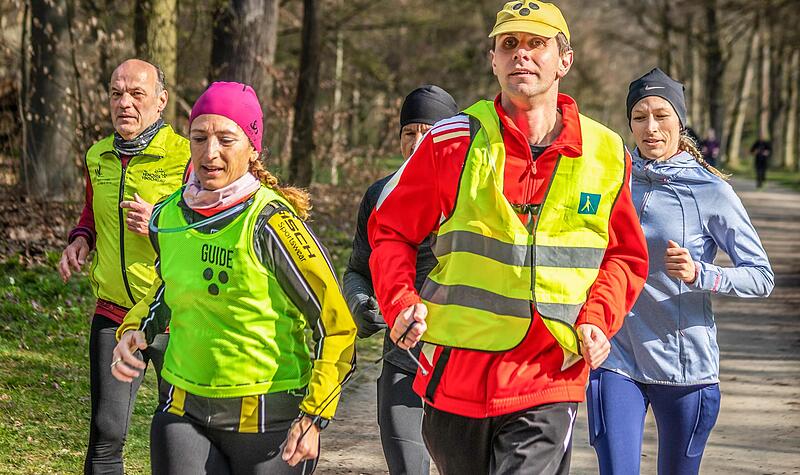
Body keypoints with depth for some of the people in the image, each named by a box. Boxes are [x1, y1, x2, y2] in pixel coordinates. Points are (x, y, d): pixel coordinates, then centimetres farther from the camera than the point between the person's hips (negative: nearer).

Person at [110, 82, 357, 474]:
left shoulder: (270, 222, -16)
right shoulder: (168, 217, 2)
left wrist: (314, 417, -17)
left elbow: (336, 325, -13)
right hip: (184, 412, 4)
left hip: (269, 420, -4)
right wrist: (135, 330, 5)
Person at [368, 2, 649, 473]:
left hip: (548, 384, -1)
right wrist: (400, 302, -9)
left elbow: (626, 256, 17)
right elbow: (391, 230, 8)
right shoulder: (453, 141, 0)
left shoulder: (606, 154, 4)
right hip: (456, 375, 1)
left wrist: (597, 320, -1)